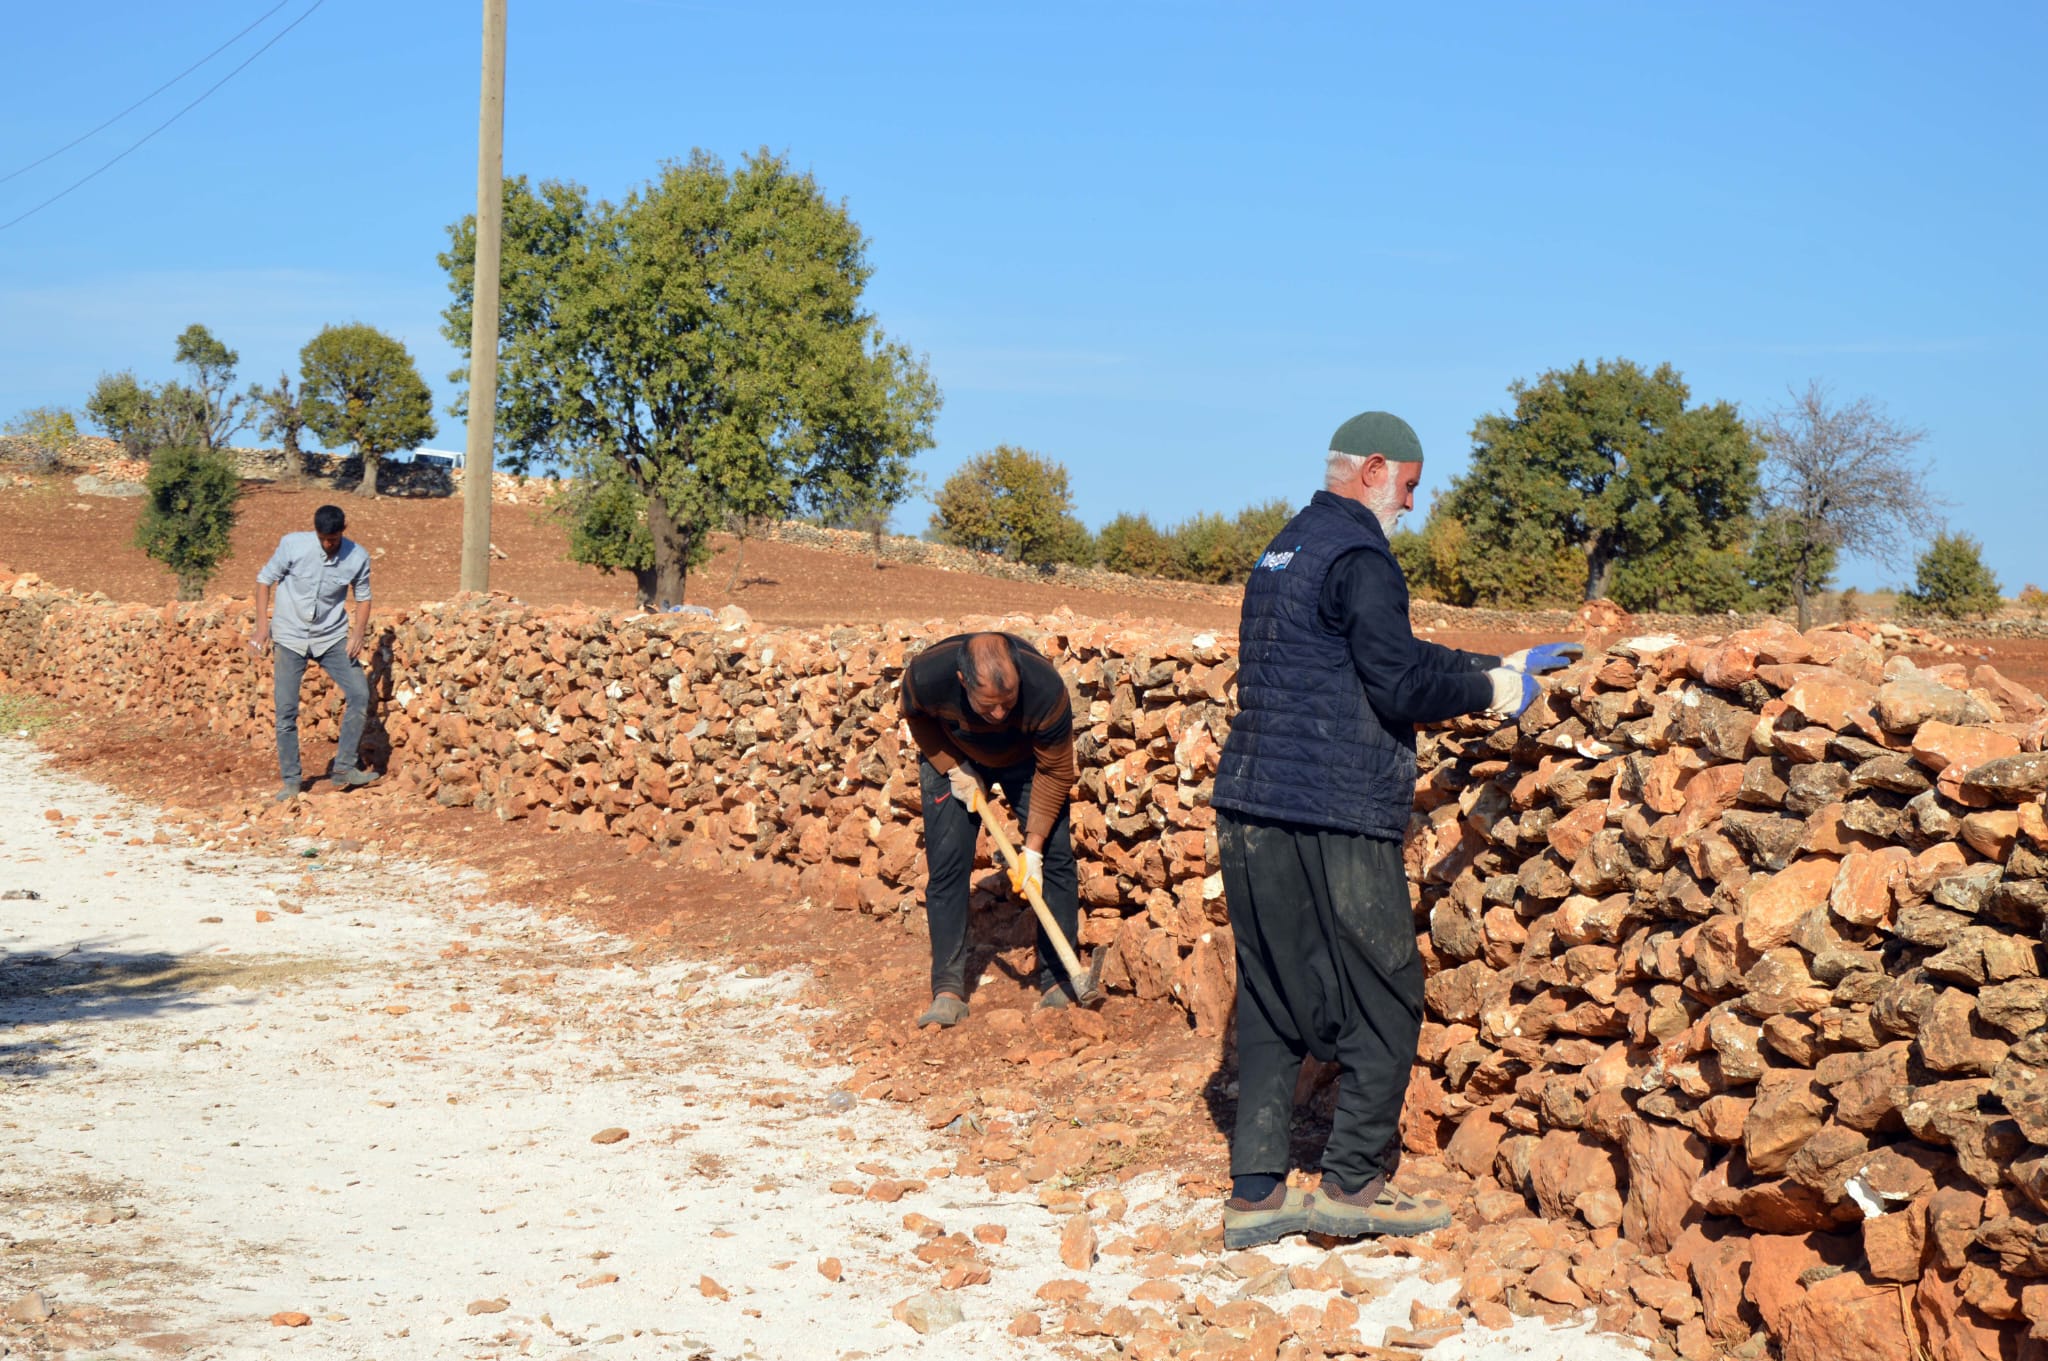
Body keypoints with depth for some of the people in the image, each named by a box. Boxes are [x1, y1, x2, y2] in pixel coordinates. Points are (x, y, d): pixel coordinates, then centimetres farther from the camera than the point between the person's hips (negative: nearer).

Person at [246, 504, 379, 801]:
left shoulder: (358, 558, -8)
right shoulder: (293, 545, -14)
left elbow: (362, 597, 6)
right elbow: (265, 579, -3)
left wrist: (358, 633, -9)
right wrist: (262, 624, -10)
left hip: (333, 637, 2)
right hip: (291, 637, -2)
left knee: (360, 694, -12)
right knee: (286, 711, -4)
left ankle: (344, 767, -3)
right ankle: (291, 781, 6)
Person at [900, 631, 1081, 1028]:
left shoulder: (1046, 690, -38)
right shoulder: (926, 674, -37)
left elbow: (1054, 772, -23)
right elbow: (916, 715, -10)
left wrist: (1033, 847, -25)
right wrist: (954, 770, -17)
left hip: (1026, 760, 0)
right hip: (952, 758, 0)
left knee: (1056, 858, -10)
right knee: (947, 866, -9)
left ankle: (1058, 982, -1)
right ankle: (948, 991, -3)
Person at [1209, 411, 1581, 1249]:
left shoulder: (1283, 552, 20)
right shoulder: (1359, 558, -10)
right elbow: (1400, 684, -15)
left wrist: (1496, 669, 23)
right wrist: (1491, 691, 1)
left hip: (1250, 808, 9)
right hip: (1333, 818, -9)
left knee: (1270, 1001, 10)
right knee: (1385, 994, 3)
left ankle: (1255, 1193, 12)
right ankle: (1354, 1182, 6)